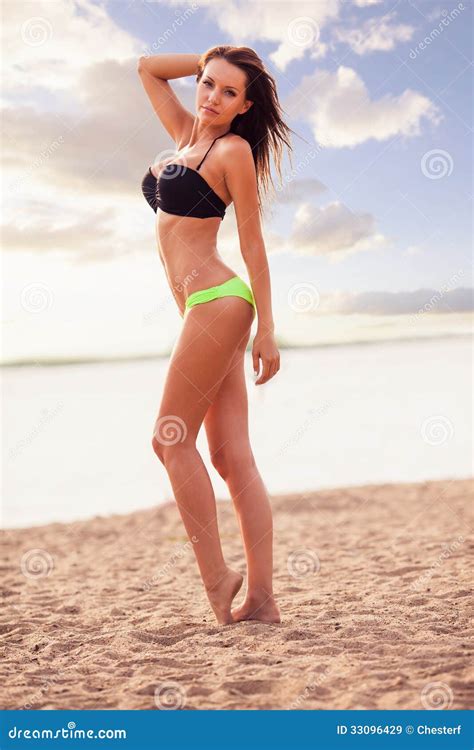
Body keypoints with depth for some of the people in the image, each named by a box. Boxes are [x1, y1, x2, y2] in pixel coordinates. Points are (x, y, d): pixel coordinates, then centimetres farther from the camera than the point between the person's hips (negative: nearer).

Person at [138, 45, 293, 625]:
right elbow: (148, 68, 32)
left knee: (172, 440, -7)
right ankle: (261, 599, 3)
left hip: (217, 301, -8)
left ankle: (217, 578, 0)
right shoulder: (186, 134, 20)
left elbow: (253, 245, -5)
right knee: (233, 457, 2)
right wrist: (210, 60, 24)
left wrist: (266, 331, -8)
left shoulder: (234, 150, -2)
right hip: (207, 309, 8)